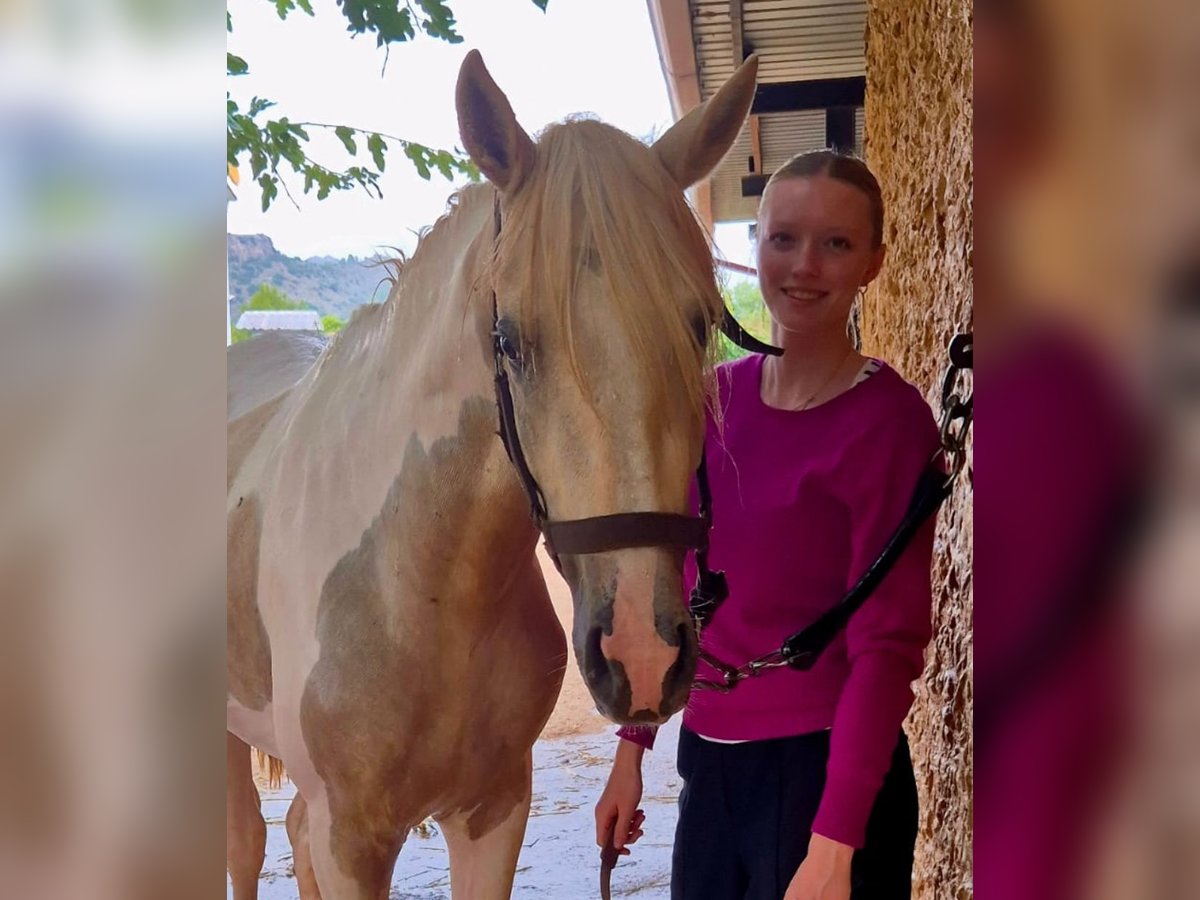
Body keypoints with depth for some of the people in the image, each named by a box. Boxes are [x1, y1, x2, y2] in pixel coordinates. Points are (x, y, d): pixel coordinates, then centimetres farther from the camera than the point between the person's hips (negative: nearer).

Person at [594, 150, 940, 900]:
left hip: (823, 772, -5)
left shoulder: (888, 419, -13)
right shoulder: (714, 399, 4)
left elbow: (887, 646, -17)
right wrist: (633, 748, 12)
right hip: (710, 763, 6)